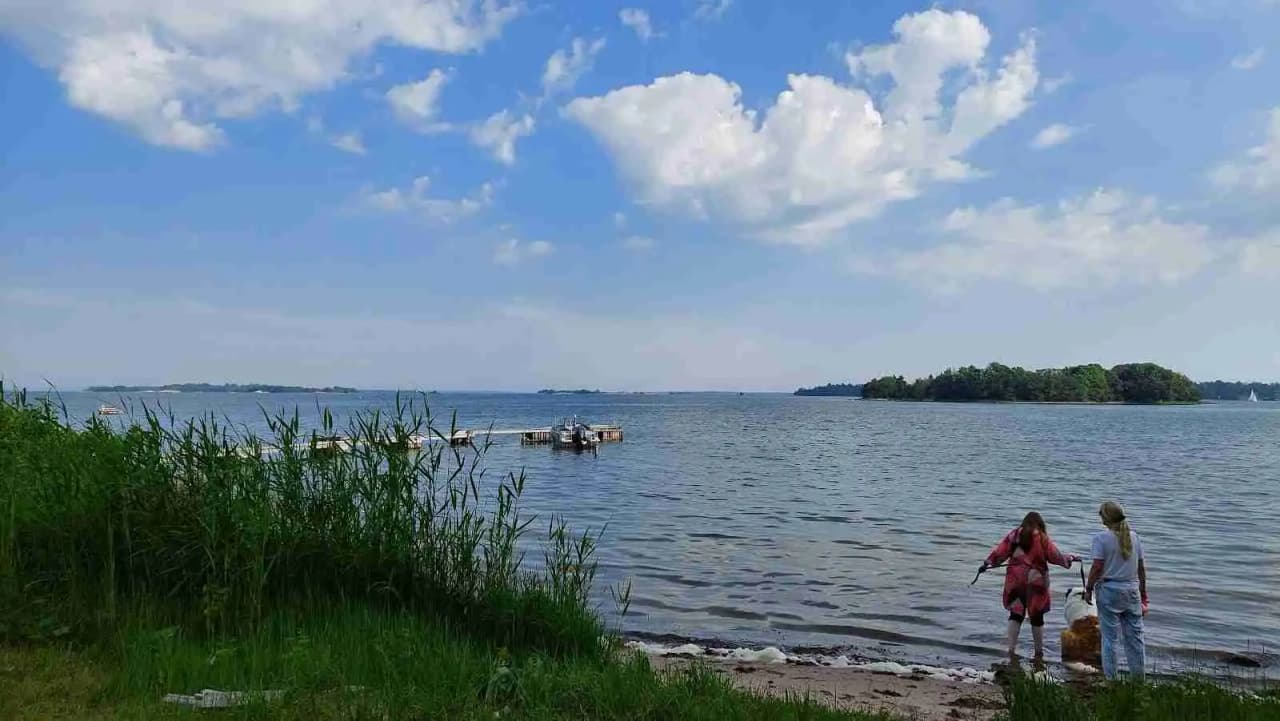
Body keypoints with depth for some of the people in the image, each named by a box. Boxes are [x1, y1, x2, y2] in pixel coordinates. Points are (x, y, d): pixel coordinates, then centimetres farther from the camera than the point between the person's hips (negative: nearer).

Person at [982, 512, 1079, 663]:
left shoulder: (1014, 535, 4)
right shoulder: (1042, 538, -3)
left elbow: (1000, 552, 2)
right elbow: (1054, 556, 1)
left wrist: (987, 563, 9)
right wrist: (1070, 559, 17)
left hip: (1015, 580, 2)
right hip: (1035, 581, -2)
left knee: (1015, 615, 5)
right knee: (1037, 617, 9)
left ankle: (1012, 650, -3)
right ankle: (1039, 653, 20)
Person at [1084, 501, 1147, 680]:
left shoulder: (1101, 537, -10)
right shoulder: (1134, 537, 5)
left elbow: (1097, 567, -14)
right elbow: (1141, 568, 8)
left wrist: (1088, 588, -2)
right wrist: (1143, 595, 16)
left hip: (1109, 590, -4)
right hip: (1132, 590, 4)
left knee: (1110, 637, 3)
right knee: (1135, 635, 12)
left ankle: (1110, 678, 8)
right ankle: (1139, 678, 18)